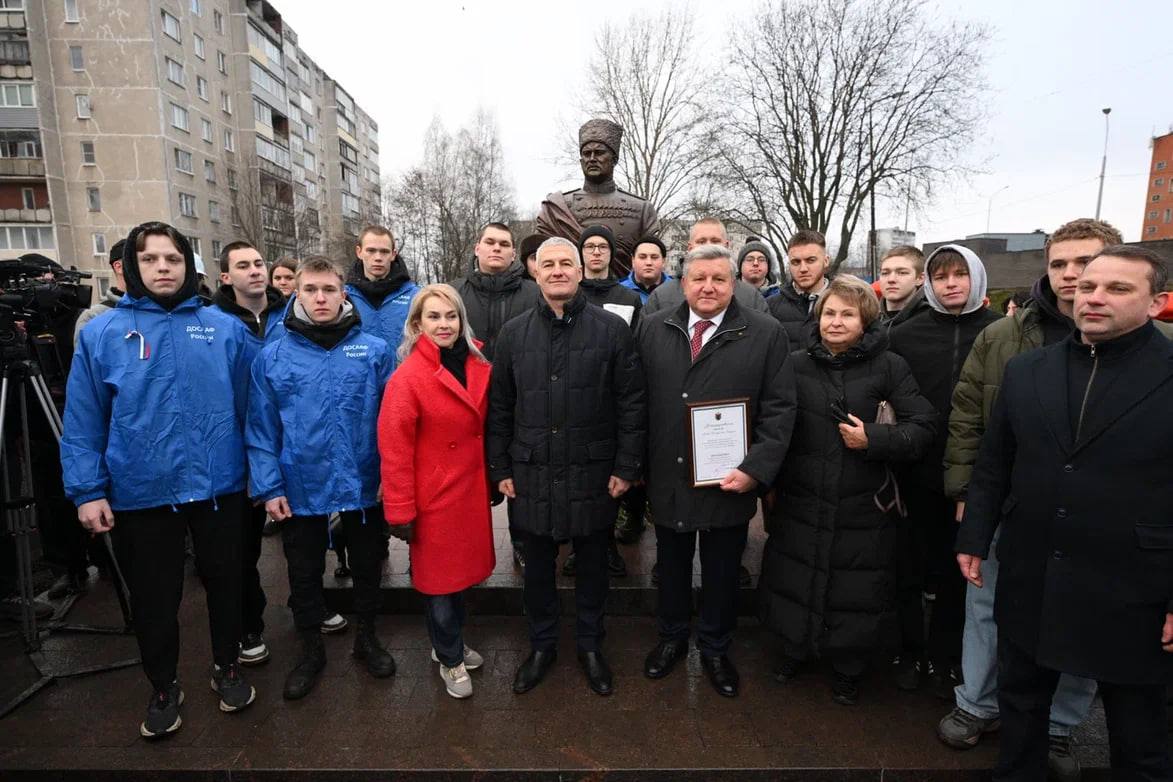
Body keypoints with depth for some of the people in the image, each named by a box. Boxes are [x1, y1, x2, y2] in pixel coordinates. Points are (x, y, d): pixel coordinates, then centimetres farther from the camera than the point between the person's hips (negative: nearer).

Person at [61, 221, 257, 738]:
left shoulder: (225, 328, 0)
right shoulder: (101, 334, -1)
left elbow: (249, 408, 2)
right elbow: (83, 423, 0)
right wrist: (87, 491, -5)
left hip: (218, 487, 1)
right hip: (140, 495, 0)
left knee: (225, 585, 16)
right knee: (154, 600, 15)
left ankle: (226, 668, 39)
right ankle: (163, 688, 38)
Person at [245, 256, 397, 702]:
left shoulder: (374, 351, -5)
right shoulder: (273, 357, -3)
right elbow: (262, 430, -1)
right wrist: (268, 486, -5)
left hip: (364, 485, 0)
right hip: (300, 489, 1)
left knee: (367, 566, 17)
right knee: (304, 573, 16)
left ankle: (367, 636, 41)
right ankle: (311, 649, 39)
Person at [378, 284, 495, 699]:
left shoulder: (478, 368, 2)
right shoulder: (408, 377, -16)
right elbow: (394, 449, -16)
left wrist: (493, 480, 13)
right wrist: (400, 510, -14)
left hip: (471, 492, 6)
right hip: (435, 496, -6)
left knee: (463, 571, 19)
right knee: (440, 578, 12)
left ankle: (450, 643, 43)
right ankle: (450, 659, 33)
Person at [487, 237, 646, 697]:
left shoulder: (612, 330, -3)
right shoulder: (513, 333, 4)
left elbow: (632, 402, -4)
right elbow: (499, 408, 6)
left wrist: (626, 467, -7)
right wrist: (500, 468, 3)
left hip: (594, 476, -1)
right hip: (532, 475, 2)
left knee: (593, 564, 15)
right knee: (537, 566, 15)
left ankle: (590, 645, 37)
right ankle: (542, 645, 37)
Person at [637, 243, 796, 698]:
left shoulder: (766, 335, -5)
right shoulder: (652, 329, 1)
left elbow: (778, 409, -6)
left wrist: (756, 469, -14)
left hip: (729, 483, -1)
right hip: (666, 481, 2)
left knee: (722, 575, 16)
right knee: (671, 568, 21)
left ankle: (715, 650, 41)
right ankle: (671, 638, 45)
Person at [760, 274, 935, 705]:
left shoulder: (888, 366, -4)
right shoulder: (795, 364, 0)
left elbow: (922, 427, -3)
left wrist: (874, 437, -17)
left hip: (863, 506, -1)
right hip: (800, 500, 2)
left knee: (858, 590, 10)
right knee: (794, 580, 16)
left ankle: (848, 667, 37)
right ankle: (795, 646, 43)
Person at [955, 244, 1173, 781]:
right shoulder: (1025, 370, 3)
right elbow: (992, 465, 7)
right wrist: (974, 538, 4)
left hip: (1130, 592, -3)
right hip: (1030, 580, 3)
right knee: (1020, 703, 20)